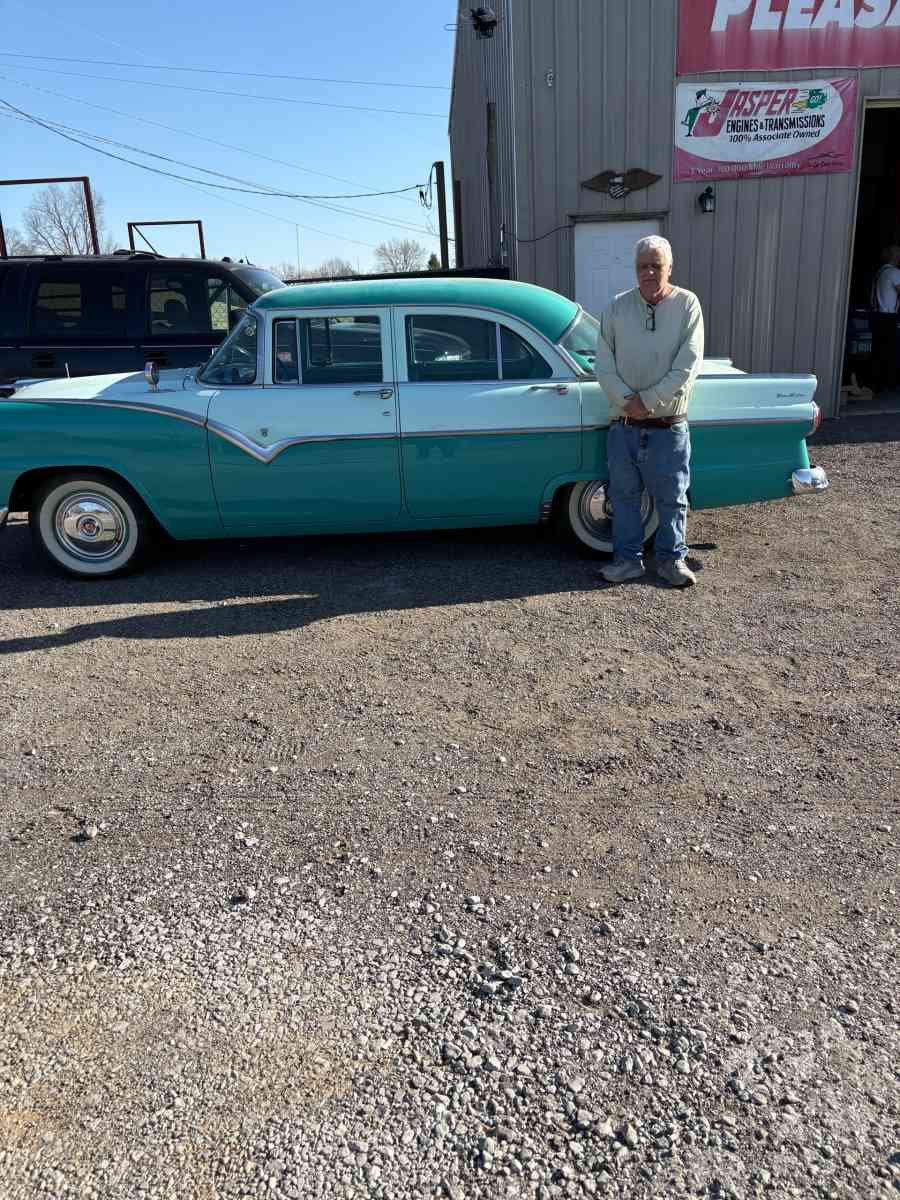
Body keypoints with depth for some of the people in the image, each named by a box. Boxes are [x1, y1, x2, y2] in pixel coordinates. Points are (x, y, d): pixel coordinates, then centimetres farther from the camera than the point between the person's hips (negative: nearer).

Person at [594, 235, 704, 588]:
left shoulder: (687, 304, -2)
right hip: (623, 426, 2)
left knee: (671, 498, 7)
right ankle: (628, 559, 23)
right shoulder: (618, 306, 4)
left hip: (668, 426, -2)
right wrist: (627, 399, -14)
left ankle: (672, 558, 22)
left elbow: (688, 365, -10)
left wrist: (648, 401, -15)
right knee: (624, 495, 10)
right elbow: (603, 363, 0)